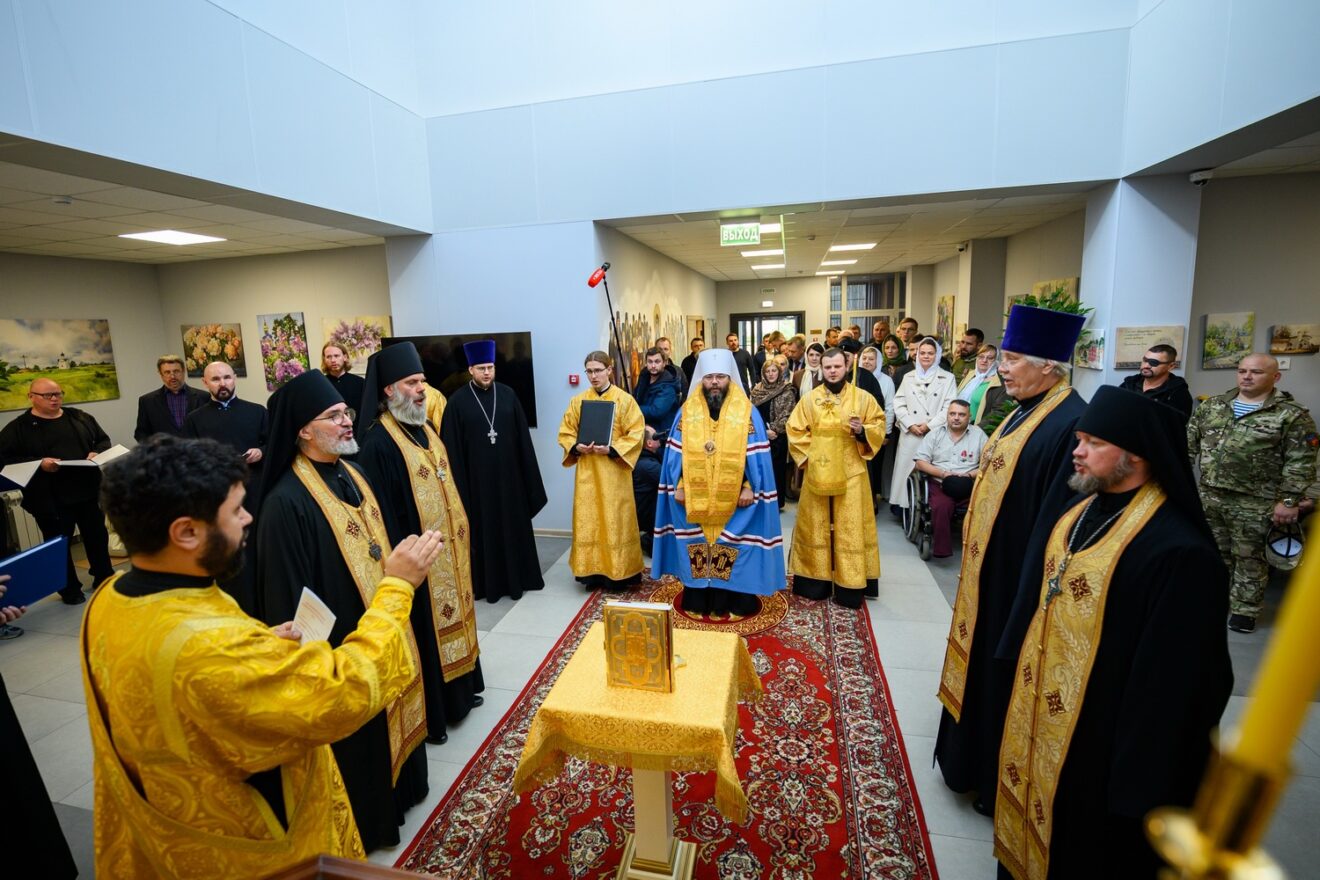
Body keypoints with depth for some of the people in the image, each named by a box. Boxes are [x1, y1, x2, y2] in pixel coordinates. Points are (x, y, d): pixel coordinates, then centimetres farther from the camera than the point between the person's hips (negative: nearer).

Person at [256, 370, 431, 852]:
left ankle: (396, 790, 48)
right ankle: (362, 820, 37)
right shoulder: (287, 502, -24)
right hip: (340, 644, -8)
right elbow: (290, 600, -20)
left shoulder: (353, 476, 3)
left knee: (388, 713, 25)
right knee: (353, 737, 13)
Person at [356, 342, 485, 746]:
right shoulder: (378, 442, -19)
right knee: (425, 630, 5)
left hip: (449, 548, 9)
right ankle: (428, 713, 24)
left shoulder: (426, 428, 8)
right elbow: (383, 514, -20)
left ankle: (459, 690, 39)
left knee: (453, 616, 20)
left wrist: (461, 535, 14)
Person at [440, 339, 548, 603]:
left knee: (513, 525, 11)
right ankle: (488, 583, 20)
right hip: (477, 476, -2)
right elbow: (452, 446, -5)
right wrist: (459, 480, -8)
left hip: (508, 474, 2)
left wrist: (527, 474, 3)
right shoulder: (458, 401, -4)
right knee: (483, 529, 7)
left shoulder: (507, 395, 2)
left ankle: (517, 578, 25)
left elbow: (523, 437, 4)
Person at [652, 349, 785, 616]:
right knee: (697, 548, 10)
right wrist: (678, 486, -3)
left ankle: (734, 600, 20)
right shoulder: (687, 411, 2)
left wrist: (749, 487, -11)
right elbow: (677, 453, 3)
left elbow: (755, 455, -4)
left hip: (734, 497, -1)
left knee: (734, 548, 5)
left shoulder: (747, 411, -3)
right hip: (694, 496, 2)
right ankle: (697, 600, 23)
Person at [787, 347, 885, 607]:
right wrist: (809, 457, -6)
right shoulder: (810, 399, 3)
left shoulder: (863, 397, 2)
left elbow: (879, 427, 3)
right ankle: (817, 580, 18)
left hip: (850, 473, -1)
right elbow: (795, 431, 4)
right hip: (817, 473, 1)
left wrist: (862, 431, -17)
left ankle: (849, 586, 11)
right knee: (816, 526, 7)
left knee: (850, 528, 2)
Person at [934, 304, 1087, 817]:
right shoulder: (1026, 411, 7)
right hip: (990, 569, 10)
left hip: (1019, 580, -10)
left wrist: (1028, 600, -23)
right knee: (982, 668, 23)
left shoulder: (1070, 424, -23)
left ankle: (1001, 786, 32)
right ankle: (977, 762, 44)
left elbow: (1056, 523, -25)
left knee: (1006, 683, 9)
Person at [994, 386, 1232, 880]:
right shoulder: (1082, 510, 0)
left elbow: (1171, 681, -23)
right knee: (1035, 836, 25)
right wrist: (1024, 677, 16)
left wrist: (1137, 785, -17)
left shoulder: (1178, 551, -26)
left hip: (1099, 738, -7)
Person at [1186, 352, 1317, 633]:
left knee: (1249, 558, 7)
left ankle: (1245, 610, 19)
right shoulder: (1211, 406, 7)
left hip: (1254, 503, -4)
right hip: (1209, 495, 4)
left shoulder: (1293, 415, -5)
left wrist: (1289, 500, -13)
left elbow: (1300, 463, -8)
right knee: (1214, 552, 16)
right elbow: (1189, 443, 11)